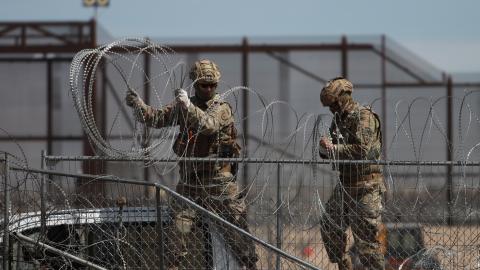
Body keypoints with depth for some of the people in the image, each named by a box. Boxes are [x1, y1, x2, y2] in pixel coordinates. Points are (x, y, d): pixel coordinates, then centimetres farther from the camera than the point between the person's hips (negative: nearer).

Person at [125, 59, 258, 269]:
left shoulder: (222, 108, -7)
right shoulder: (183, 107, 7)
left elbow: (208, 125, -26)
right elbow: (156, 118, 1)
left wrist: (188, 106, -40)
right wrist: (137, 104, -17)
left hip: (219, 183, -3)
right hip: (189, 180, 3)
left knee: (236, 229, 2)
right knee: (178, 231, -3)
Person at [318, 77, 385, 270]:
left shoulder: (364, 117, -12)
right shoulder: (338, 119, 14)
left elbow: (362, 150, -23)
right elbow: (336, 152, 20)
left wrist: (333, 148, -18)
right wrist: (325, 149, -3)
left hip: (365, 187, -9)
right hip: (345, 185, 9)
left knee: (366, 236, -8)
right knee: (329, 228, 13)